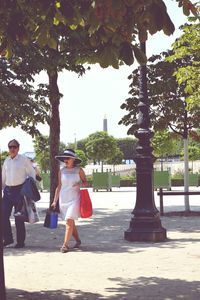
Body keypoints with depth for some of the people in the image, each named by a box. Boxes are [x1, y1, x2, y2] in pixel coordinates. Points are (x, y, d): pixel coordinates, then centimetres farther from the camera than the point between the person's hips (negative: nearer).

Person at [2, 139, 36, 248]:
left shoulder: (24, 160, -3)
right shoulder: (6, 161, 12)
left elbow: (32, 173, 0)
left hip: (20, 190, -5)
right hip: (8, 190, 5)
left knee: (18, 217, 0)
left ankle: (20, 241, 10)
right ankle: (8, 238, 14)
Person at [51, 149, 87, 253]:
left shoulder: (79, 170, -1)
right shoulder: (61, 171, 6)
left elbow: (85, 182, 10)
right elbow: (59, 186, 11)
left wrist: (80, 184, -14)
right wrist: (55, 201, 10)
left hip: (74, 199, -4)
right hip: (63, 199, 4)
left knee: (69, 221, -14)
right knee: (70, 222, 10)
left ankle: (65, 244, -11)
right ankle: (78, 241, 27)